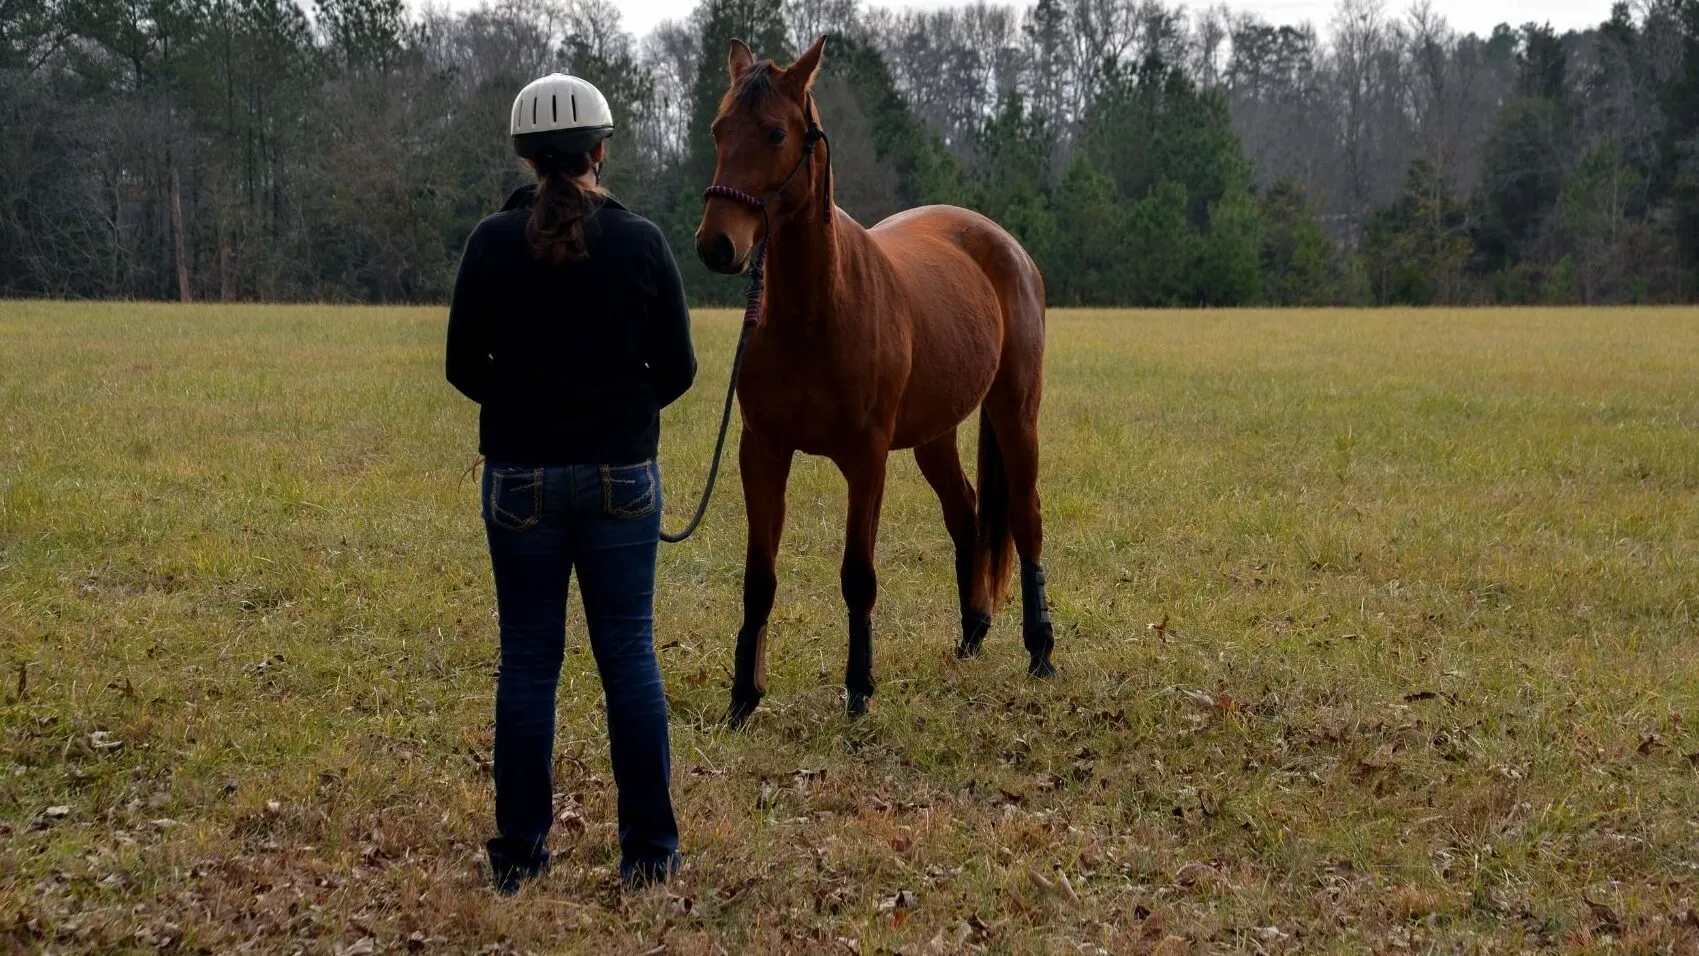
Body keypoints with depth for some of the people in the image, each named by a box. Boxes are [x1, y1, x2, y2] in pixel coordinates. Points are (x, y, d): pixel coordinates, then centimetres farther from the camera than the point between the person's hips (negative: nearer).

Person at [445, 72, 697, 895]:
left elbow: (463, 365, -1)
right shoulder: (642, 242, -5)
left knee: (528, 662, 7)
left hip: (520, 477, 0)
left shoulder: (494, 241, -6)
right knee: (629, 657, 6)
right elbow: (677, 369, -1)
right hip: (622, 477, 0)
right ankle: (649, 850, 10)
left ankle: (519, 853, 11)